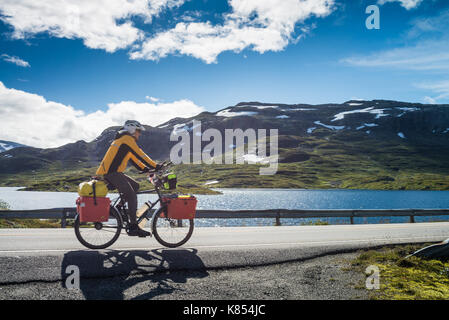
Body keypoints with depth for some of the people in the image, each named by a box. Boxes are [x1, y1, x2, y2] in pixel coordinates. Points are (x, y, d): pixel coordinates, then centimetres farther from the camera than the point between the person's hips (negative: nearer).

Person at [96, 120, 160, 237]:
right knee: (132, 196, -12)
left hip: (112, 172, 10)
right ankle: (133, 227, -13)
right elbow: (140, 155, -14)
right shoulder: (127, 139, -7)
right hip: (111, 173, -10)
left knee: (135, 186, 15)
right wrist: (155, 166, -13)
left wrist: (144, 168, 17)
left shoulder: (122, 139, 25)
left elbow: (133, 157, 25)